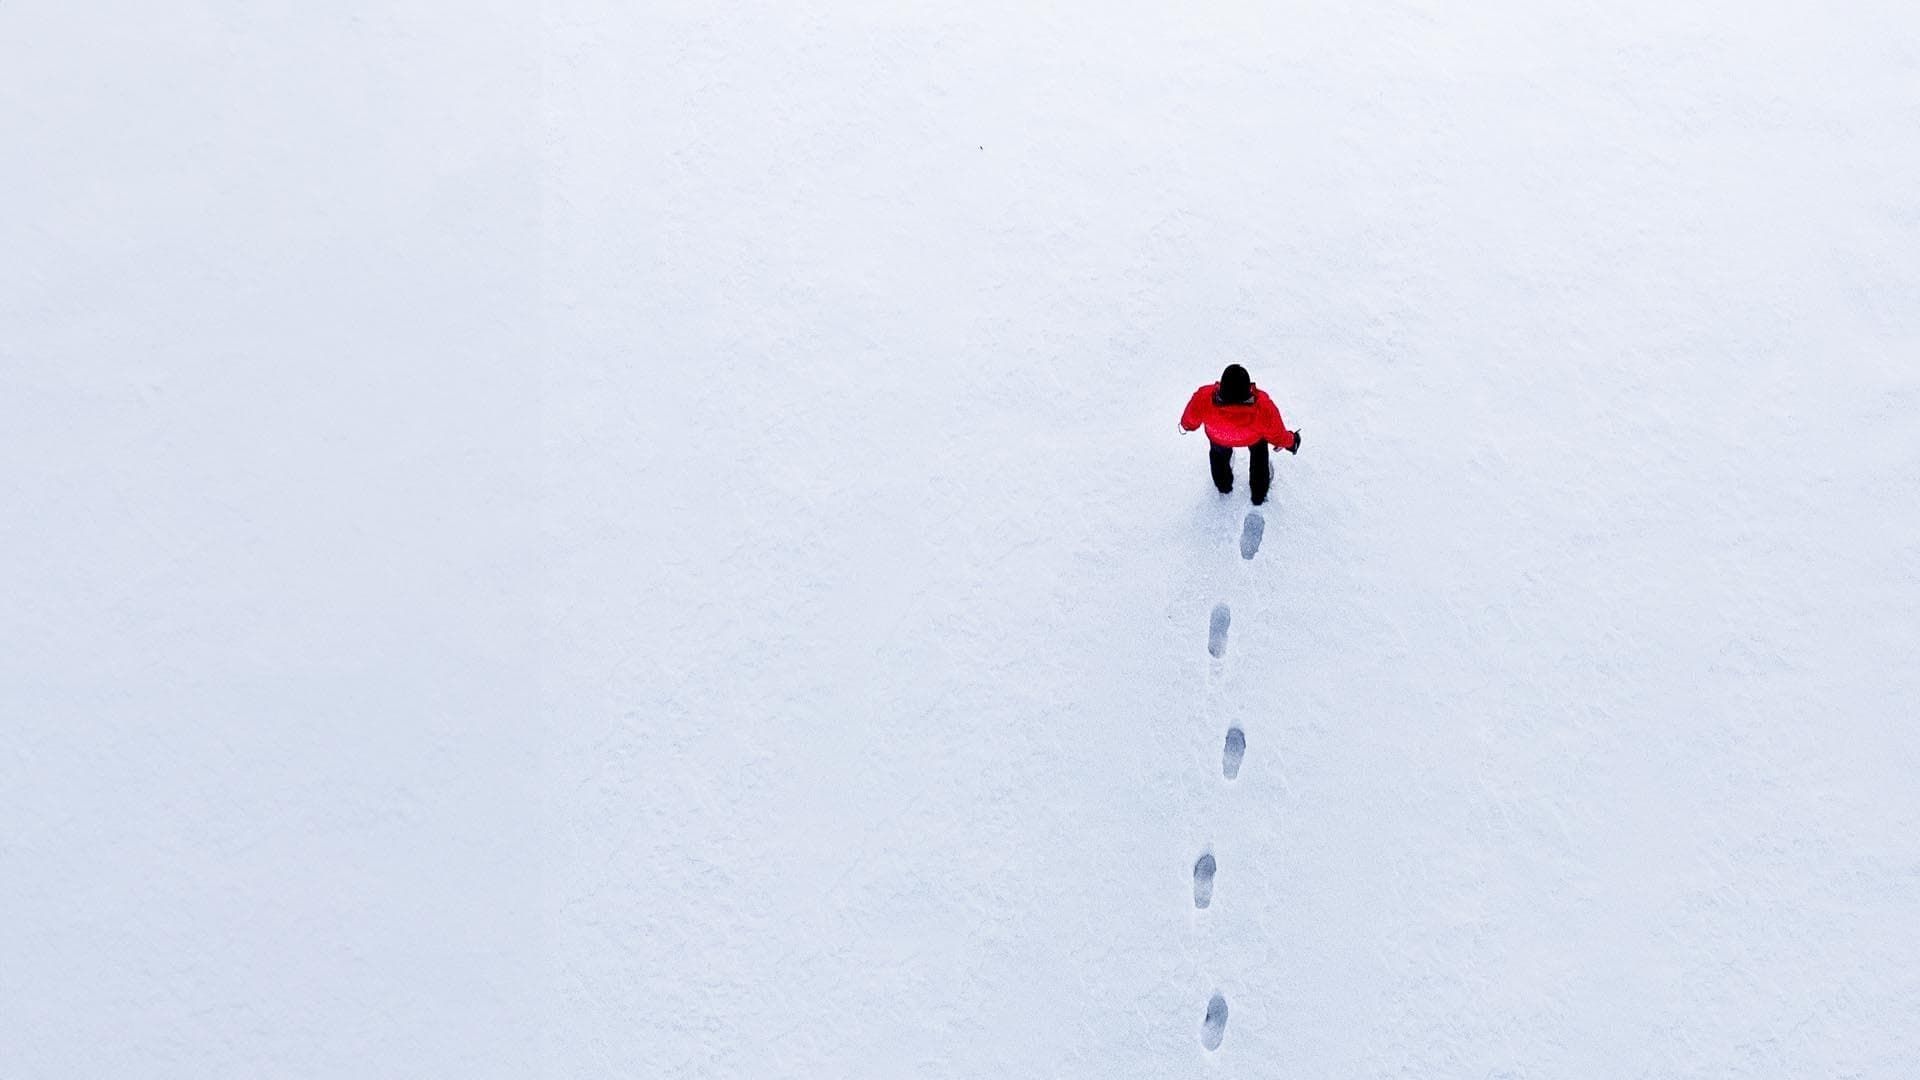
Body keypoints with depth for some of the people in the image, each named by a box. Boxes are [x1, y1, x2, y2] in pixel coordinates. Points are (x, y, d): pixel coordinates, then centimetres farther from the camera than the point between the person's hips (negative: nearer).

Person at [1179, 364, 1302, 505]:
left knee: (1219, 452, 36)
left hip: (1218, 437, 1)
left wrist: (1186, 426, 7)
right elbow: (1277, 435, -23)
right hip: (1253, 438, -1)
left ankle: (1223, 486, 65)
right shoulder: (1263, 407, -46)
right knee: (1259, 454, 34)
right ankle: (1259, 494, 56)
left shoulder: (1203, 399, -46)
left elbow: (1190, 422, -20)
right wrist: (1291, 442, 2)